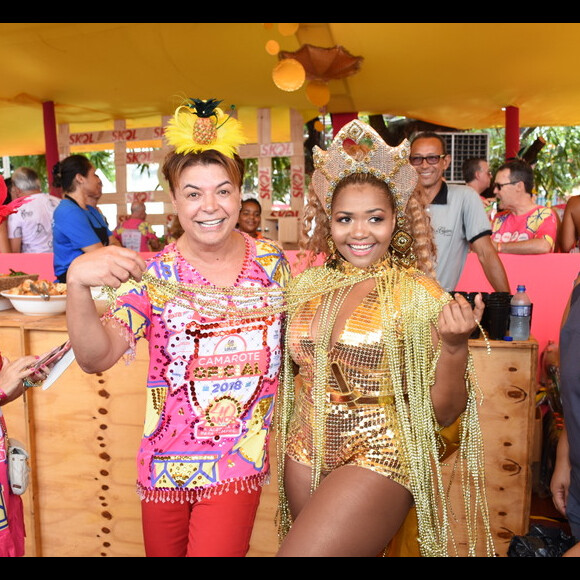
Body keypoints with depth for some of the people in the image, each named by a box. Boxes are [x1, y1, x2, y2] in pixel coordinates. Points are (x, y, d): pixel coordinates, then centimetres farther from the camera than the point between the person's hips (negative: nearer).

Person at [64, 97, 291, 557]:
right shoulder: (153, 276, -11)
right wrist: (77, 282, -38)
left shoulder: (271, 261, -5)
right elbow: (95, 359, -22)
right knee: (163, 551, 21)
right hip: (166, 463, 1)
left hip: (241, 463, 0)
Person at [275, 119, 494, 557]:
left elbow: (443, 413, -12)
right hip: (304, 456, 5)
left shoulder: (419, 293, -12)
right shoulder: (308, 286, -1)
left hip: (377, 461, -4)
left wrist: (455, 347, -28)